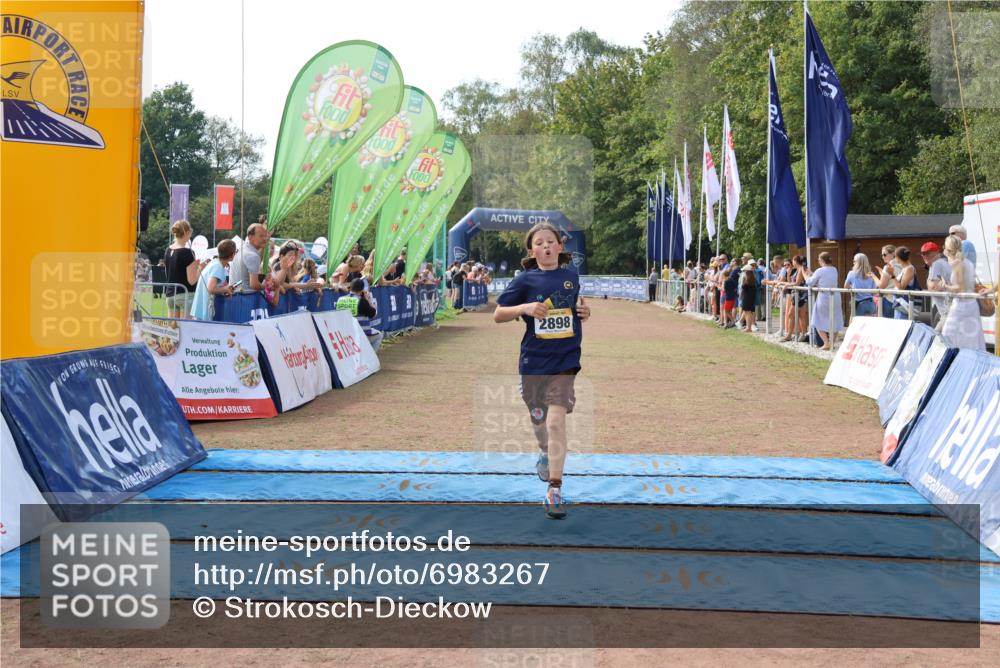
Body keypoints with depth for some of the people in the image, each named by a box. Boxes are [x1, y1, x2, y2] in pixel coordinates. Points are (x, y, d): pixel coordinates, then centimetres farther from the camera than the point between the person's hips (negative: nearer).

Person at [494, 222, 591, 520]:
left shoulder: (571, 277, 5)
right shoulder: (525, 280, -3)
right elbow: (498, 314, -2)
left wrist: (584, 311, 2)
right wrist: (525, 308, -19)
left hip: (565, 359, 0)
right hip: (533, 361, 0)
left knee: (556, 420, -14)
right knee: (540, 421, 15)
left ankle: (554, 490, -11)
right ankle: (546, 453, 50)